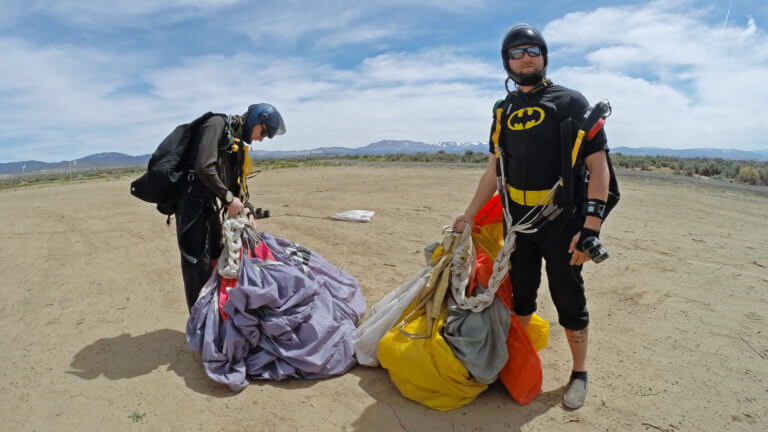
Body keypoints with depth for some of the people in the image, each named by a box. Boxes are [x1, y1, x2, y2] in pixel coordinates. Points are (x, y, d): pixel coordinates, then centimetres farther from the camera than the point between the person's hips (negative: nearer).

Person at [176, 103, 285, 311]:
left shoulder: (238, 145, 18)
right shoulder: (217, 124, -10)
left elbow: (237, 183, 20)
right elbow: (204, 168, -23)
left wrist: (247, 210, 7)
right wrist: (228, 198, -17)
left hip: (209, 206, 10)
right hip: (192, 204, -10)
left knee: (216, 261, 15)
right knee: (198, 267, -5)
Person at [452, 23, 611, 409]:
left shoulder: (569, 102, -5)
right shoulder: (504, 111, 10)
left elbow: (598, 165, -10)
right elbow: (494, 171, 13)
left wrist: (591, 226, -19)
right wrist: (468, 215, 9)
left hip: (562, 220, -4)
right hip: (518, 220, 5)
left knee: (569, 301, 5)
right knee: (521, 294, 15)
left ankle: (579, 374, 26)